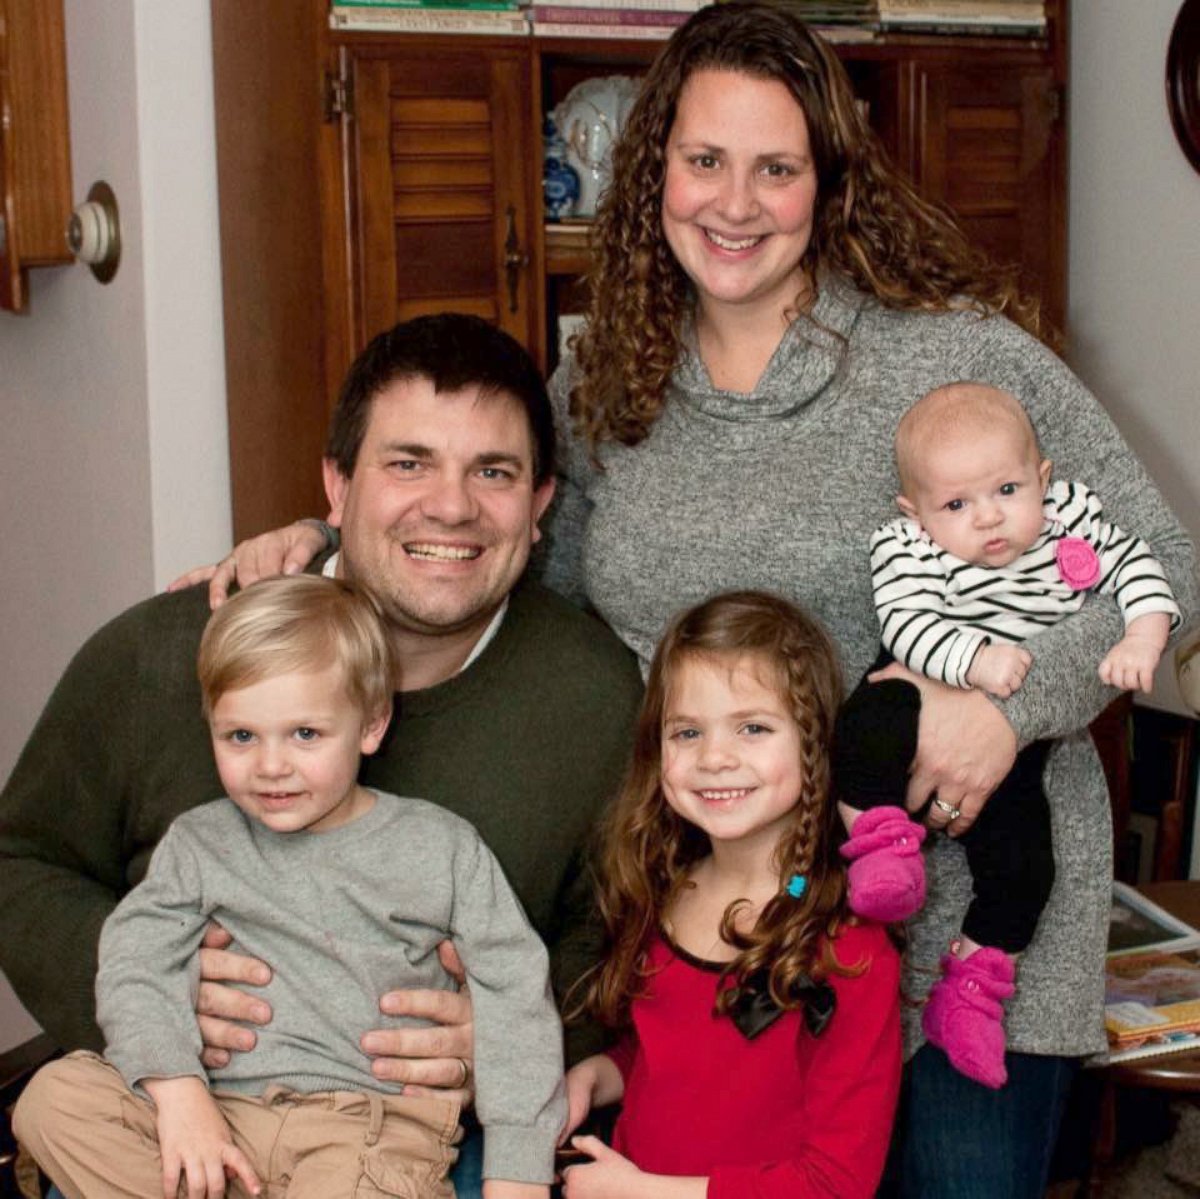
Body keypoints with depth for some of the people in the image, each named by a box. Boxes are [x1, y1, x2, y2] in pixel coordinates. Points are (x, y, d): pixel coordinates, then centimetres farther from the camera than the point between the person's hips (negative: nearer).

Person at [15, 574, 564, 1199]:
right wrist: (177, 1091, -16)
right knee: (54, 1096, -18)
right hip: (221, 1108, 4)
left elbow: (512, 994, 4)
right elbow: (133, 964, 2)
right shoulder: (198, 843, 12)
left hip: (373, 1123, -4)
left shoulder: (443, 847, 6)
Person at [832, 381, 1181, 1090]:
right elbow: (909, 627, -23)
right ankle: (881, 838, -22)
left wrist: (1143, 637, -11)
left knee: (1021, 853, -9)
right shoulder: (906, 551, -11)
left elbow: (1134, 566, 6)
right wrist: (977, 659, -38)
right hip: (923, 699, -2)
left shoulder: (1072, 517, 0)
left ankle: (972, 984, 5)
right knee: (869, 719, -35)